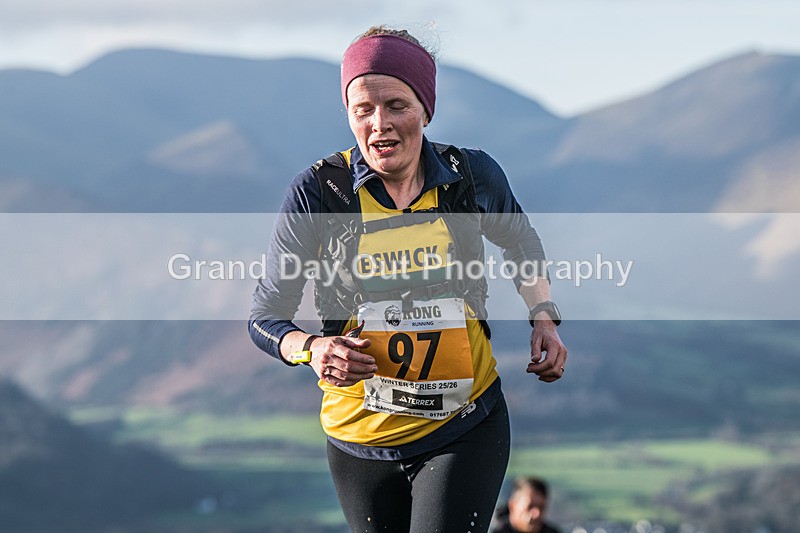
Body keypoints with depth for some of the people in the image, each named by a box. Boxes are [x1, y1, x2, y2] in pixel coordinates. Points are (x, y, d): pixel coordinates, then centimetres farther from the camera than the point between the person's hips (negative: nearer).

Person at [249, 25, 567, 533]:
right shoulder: (317, 192, -9)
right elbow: (265, 316, -2)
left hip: (466, 431, -1)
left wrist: (544, 318, 6)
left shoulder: (474, 176, -3)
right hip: (362, 437, 1)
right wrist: (310, 349, -22)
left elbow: (522, 243, 21)